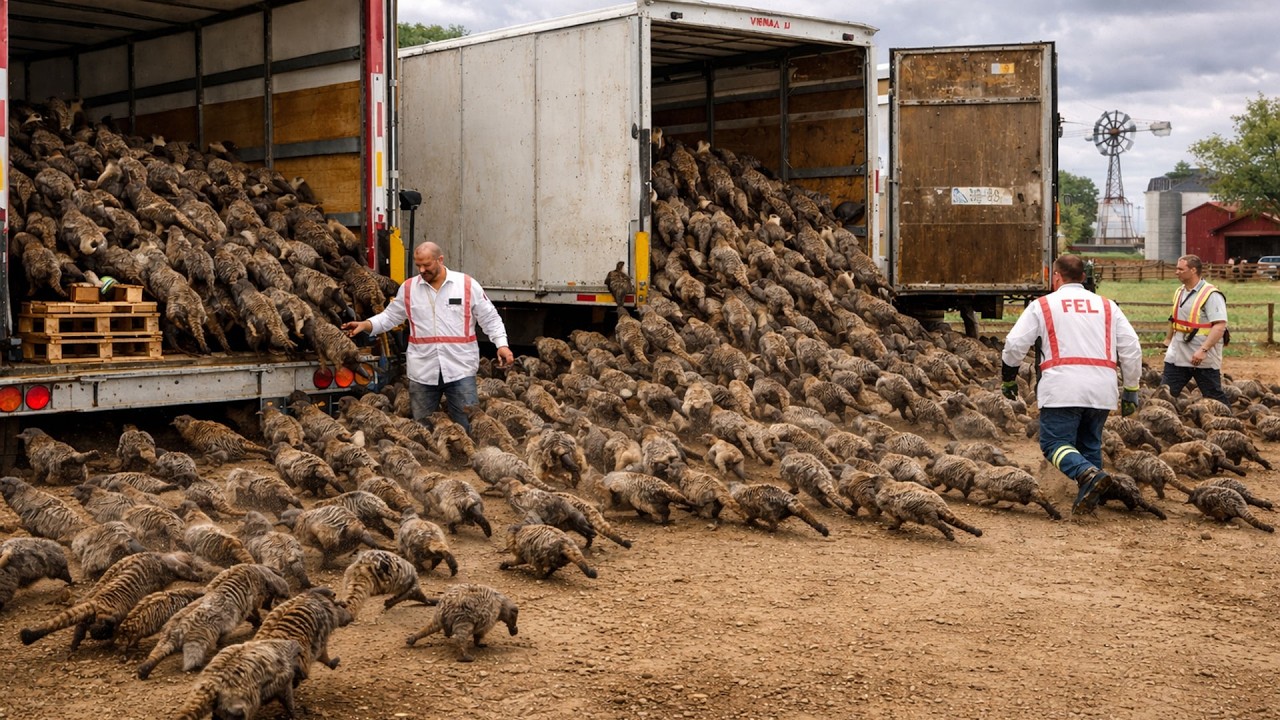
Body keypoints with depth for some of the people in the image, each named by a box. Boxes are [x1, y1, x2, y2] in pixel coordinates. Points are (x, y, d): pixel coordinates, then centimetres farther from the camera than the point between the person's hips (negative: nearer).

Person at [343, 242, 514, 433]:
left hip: (460, 369, -2)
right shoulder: (408, 288, 6)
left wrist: (501, 344, -8)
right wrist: (365, 325, -2)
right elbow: (390, 317, 13)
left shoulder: (468, 285, -1)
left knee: (467, 425, 0)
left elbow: (490, 318, 3)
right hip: (422, 371, 2)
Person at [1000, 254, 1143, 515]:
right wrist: (1131, 390, 18)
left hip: (1063, 388, -4)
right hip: (1102, 390, 4)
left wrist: (1008, 378, 19)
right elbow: (1132, 349, 13)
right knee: (1089, 443, 17)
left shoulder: (1042, 305, 10)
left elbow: (1014, 344, 4)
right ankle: (1089, 498, 11)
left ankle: (1089, 474, -27)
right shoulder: (1107, 306, 19)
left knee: (1055, 443, -2)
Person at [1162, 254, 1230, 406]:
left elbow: (1220, 326, -22)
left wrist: (1203, 350, -30)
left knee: (1214, 397, 3)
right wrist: (1168, 340, 27)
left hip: (1203, 359, -7)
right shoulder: (1179, 292, 10)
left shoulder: (1211, 295, -14)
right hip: (1177, 356, 7)